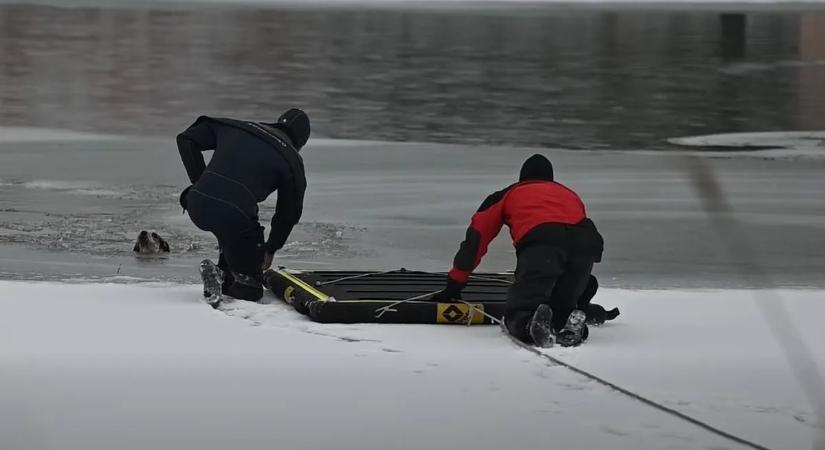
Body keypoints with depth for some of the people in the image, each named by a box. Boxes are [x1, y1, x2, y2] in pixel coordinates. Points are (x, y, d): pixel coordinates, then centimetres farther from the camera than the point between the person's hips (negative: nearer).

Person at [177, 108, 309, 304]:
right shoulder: (292, 160, 11)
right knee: (251, 289, 11)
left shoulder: (235, 128, 21)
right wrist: (270, 249, 31)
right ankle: (224, 280, -17)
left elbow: (186, 139, 22)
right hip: (236, 216, -4)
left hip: (197, 207, 4)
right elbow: (289, 212, 17)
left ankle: (225, 271, 21)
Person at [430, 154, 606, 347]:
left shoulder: (507, 195, 32)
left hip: (541, 243, -3)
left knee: (518, 312, 1)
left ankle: (531, 325, -34)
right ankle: (569, 322, -13)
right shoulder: (569, 194, 40)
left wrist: (453, 286, 34)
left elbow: (476, 238, 29)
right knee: (562, 304, 22)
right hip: (585, 243, 3)